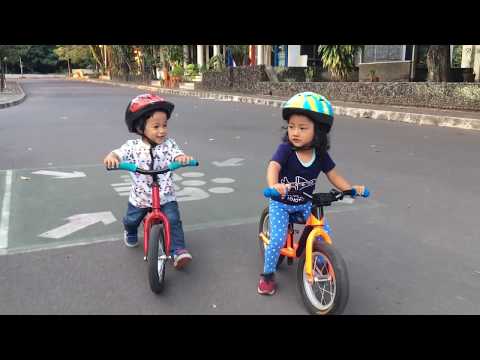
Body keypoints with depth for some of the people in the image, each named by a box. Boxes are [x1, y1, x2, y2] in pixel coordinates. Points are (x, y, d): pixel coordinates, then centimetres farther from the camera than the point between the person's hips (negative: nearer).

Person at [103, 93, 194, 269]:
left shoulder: (169, 144, -8)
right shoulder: (133, 146, -11)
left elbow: (177, 155, -21)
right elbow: (119, 153, -21)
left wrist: (183, 157, -46)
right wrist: (111, 157, -46)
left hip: (166, 196, -1)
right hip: (140, 197, 1)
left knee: (173, 220, -17)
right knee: (131, 220, 18)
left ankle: (178, 250, -7)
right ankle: (130, 233, 54)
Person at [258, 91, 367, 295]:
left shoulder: (321, 155, -12)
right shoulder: (285, 149, -25)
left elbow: (333, 175, -4)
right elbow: (273, 167, -40)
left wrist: (350, 188, -20)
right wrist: (274, 185, -61)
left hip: (305, 203, 4)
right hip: (281, 202, -4)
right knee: (277, 239, -16)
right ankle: (267, 275, 9)